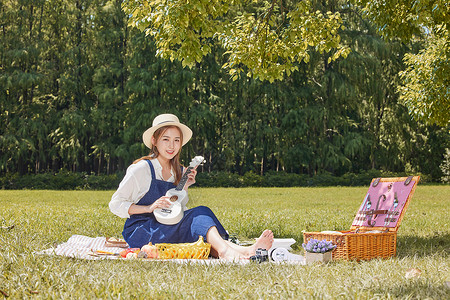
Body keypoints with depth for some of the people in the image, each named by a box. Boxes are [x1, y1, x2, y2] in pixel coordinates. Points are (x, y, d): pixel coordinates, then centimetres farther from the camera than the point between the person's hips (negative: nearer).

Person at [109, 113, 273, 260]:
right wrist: (149, 208, -18)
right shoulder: (141, 169, -5)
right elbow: (115, 204, -6)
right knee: (200, 213, -28)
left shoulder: (179, 172, 14)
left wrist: (184, 188, 1)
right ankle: (225, 250, -56)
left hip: (166, 229, 6)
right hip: (139, 230, -6)